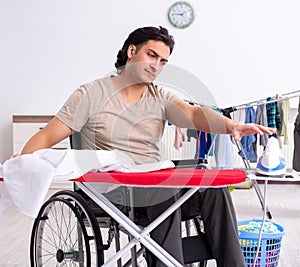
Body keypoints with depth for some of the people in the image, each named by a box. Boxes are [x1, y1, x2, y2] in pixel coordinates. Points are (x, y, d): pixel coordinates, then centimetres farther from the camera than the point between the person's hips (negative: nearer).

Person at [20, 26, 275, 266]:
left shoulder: (161, 98, 10)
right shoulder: (91, 94, 0)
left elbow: (193, 114, -10)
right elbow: (46, 138, -3)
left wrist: (231, 125, -32)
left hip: (155, 189, 4)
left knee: (213, 189, -20)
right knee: (166, 194, -32)